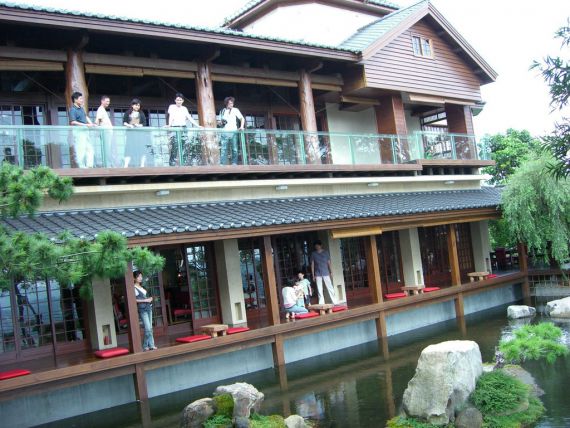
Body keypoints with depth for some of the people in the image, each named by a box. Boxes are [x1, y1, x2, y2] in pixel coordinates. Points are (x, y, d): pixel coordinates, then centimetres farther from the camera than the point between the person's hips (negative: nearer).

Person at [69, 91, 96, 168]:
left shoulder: (81, 108, 17)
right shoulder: (72, 110, -10)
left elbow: (86, 117, 28)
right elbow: (73, 122, -20)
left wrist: (91, 124, 11)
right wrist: (85, 125, -23)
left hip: (84, 131, 9)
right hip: (79, 132, -9)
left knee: (90, 150, 9)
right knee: (81, 151, -9)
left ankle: (89, 166, 11)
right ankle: (82, 167, -7)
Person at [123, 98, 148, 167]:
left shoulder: (141, 114, 9)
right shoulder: (128, 113, 8)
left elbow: (144, 123, 7)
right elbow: (124, 122, 7)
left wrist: (139, 125, -12)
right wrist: (128, 125, -11)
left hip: (140, 133, 1)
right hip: (130, 133, -1)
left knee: (141, 148, -6)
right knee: (129, 148, -6)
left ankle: (142, 164, -3)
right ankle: (126, 165, -7)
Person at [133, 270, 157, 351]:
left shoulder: (141, 287, 16)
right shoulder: (134, 288, -8)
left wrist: (150, 298, 6)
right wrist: (145, 300, -17)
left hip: (148, 307, 8)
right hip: (142, 309, -8)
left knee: (150, 328, 7)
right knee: (148, 328, -11)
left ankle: (151, 345, 11)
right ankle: (145, 346, 0)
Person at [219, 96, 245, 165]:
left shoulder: (235, 110, 5)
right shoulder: (222, 111, 14)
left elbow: (242, 118, 4)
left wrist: (241, 126, -12)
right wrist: (222, 122, 1)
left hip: (233, 132, -1)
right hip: (224, 132, 2)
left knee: (234, 149, -1)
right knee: (223, 149, -3)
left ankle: (234, 164, 3)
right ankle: (222, 164, -3)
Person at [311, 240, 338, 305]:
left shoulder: (326, 252, 3)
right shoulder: (313, 254, 2)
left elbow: (329, 262, 6)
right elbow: (312, 264, 3)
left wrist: (331, 272, 2)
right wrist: (313, 275, 0)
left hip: (326, 273, 0)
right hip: (318, 274, 0)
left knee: (330, 288, 0)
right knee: (319, 290, 3)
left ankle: (335, 302, 5)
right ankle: (321, 304, 8)